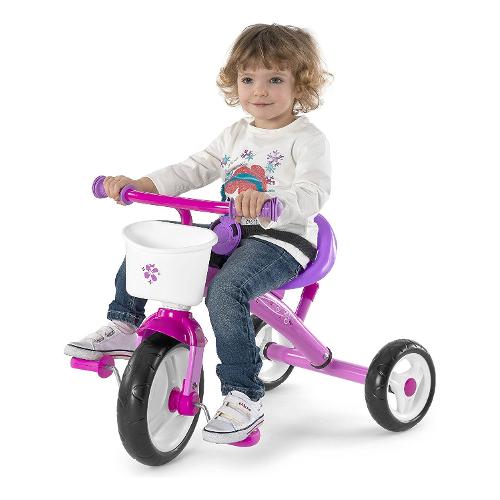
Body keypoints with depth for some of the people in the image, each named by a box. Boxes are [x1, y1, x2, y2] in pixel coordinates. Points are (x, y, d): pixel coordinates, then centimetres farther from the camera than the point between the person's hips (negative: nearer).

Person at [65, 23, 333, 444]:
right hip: (228, 233, 8)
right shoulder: (235, 135, 15)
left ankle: (244, 397, -26)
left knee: (226, 289, -35)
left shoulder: (307, 139, -8)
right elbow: (191, 171, 11)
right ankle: (124, 326, 16)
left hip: (283, 240, -8)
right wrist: (136, 185, -3)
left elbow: (312, 194, -24)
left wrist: (266, 200, -45)